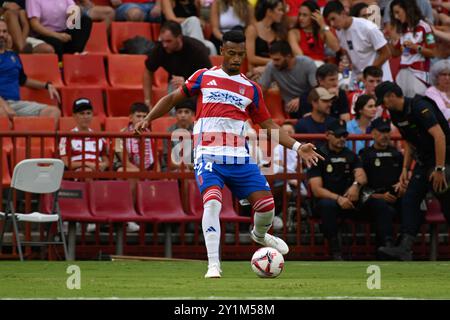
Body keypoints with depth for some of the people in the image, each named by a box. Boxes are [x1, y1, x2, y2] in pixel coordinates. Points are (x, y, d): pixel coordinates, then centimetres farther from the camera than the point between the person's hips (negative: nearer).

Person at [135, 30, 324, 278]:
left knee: (266, 203, -6)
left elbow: (268, 124, 17)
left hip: (239, 156, 3)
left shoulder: (251, 89, 14)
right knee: (212, 201, -26)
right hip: (208, 154, -3)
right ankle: (213, 265, -23)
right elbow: (173, 98, 16)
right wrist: (148, 119, 3)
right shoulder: (203, 77, 8)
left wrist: (297, 147, 9)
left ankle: (260, 234, 31)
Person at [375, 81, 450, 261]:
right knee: (410, 200, -4)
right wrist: (405, 169, 13)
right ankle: (405, 247, -12)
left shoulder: (419, 107, -21)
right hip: (424, 161, 9)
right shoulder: (397, 115, 8)